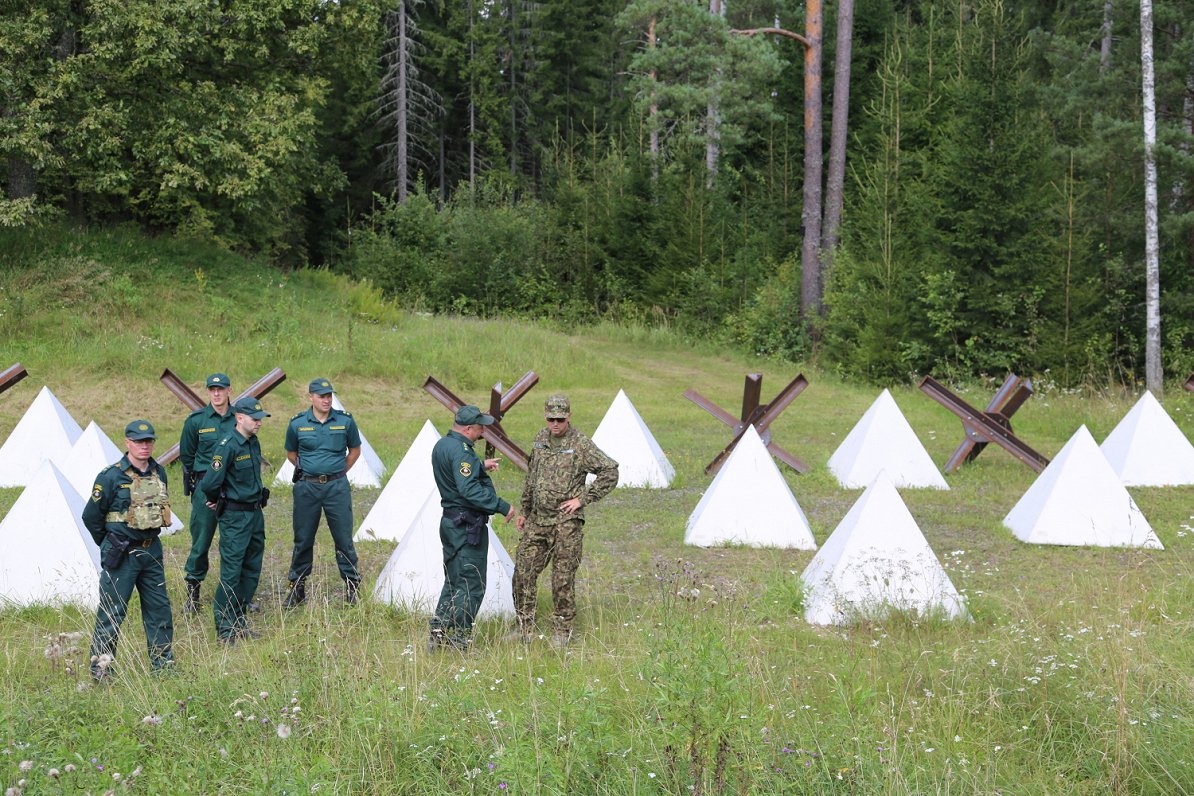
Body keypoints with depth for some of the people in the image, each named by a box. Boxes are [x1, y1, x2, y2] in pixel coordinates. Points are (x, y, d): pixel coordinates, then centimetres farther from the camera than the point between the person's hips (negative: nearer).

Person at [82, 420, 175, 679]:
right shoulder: (112, 476, -13)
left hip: (151, 550, 6)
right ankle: (100, 668, 4)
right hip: (122, 556, -6)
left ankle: (163, 661, 23)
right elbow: (91, 516, -6)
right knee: (112, 612, -3)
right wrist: (109, 545, 4)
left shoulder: (159, 473, 6)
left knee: (159, 607, 11)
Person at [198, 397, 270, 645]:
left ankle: (239, 622, 25)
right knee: (231, 573, -5)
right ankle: (225, 630, 1)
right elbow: (210, 483, -21)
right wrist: (215, 501, -2)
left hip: (256, 514, 9)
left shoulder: (254, 443, 9)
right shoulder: (227, 446, -18)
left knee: (252, 571, 14)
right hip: (235, 517, -9)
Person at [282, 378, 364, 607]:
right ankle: (297, 587, 17)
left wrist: (338, 473, 10)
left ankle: (352, 586, 12)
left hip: (337, 487, -1)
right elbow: (291, 453, 15)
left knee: (344, 538, 1)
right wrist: (308, 471, 12)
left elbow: (354, 451, 13)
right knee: (303, 539, 7)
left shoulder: (345, 421, -1)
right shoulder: (297, 423, 0)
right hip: (307, 487, 1)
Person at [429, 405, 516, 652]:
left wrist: (480, 467, 19)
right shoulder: (461, 451, -21)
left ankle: (438, 635, 17)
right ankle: (458, 640, -2)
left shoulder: (442, 445, 10)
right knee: (471, 586, -3)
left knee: (453, 582, 17)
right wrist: (502, 507, -25)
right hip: (468, 527, -10)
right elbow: (469, 490, -29)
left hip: (450, 522, 10)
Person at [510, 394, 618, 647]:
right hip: (536, 520, 6)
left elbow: (610, 472, -11)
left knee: (563, 579, -1)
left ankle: (562, 630, 12)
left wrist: (582, 499, -11)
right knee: (523, 573, 3)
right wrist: (524, 511, 20)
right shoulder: (540, 440, 10)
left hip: (566, 522, -5)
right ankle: (524, 627, 14)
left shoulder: (581, 444, -9)